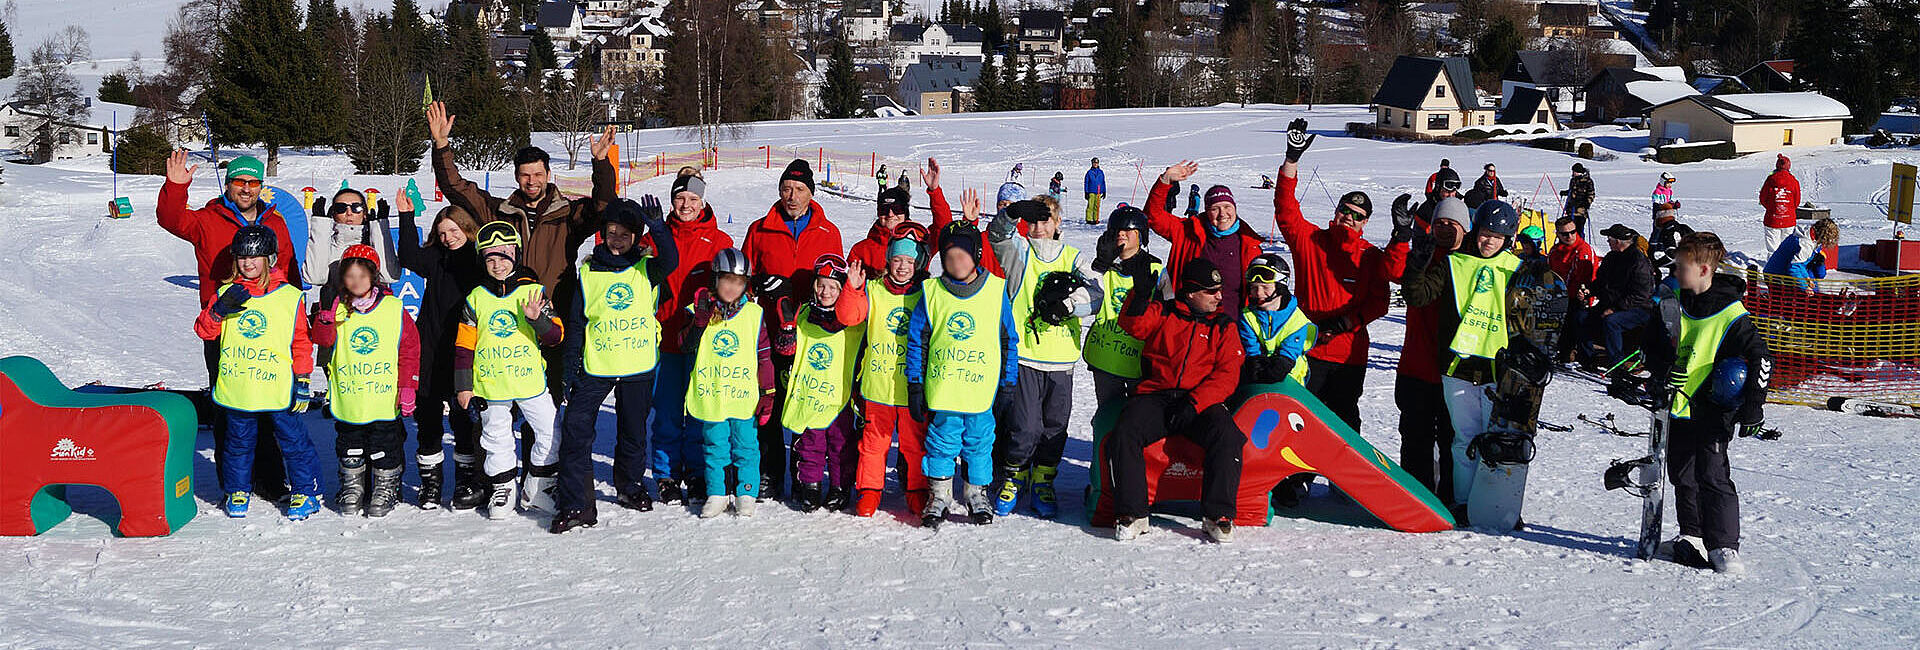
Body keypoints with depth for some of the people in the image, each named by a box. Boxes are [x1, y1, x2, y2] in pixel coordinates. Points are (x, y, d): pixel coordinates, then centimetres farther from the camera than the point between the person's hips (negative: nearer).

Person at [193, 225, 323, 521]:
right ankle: (237, 491, 31)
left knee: (293, 438, 2)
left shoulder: (290, 297, -2)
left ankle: (306, 492, 14)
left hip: (277, 389, -2)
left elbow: (301, 342, 2)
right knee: (239, 441, 15)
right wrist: (220, 309, -18)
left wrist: (303, 380, -1)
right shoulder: (227, 293, 4)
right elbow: (204, 330, 0)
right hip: (237, 389, 2)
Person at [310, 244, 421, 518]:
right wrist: (326, 315, -26)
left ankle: (386, 488, 22)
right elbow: (323, 340, -8)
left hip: (385, 401, -2)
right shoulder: (338, 309, 3)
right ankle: (352, 487, 29)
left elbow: (409, 350, 0)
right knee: (350, 447, 13)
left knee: (385, 449, 6)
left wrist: (408, 387, -4)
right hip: (347, 401, 2)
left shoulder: (394, 309, -2)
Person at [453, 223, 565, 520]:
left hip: (530, 380, 0)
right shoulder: (476, 298, 2)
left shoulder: (533, 290, 0)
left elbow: (556, 336, -3)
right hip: (490, 383, 0)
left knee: (550, 432, 0)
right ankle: (502, 488, 25)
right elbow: (464, 345, 5)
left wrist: (538, 319, -24)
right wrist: (463, 387, 2)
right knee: (496, 439, 9)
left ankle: (537, 487, 16)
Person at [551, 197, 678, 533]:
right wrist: (571, 368, 1)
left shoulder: (647, 268, 1)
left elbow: (669, 261, -23)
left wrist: (656, 226, -38)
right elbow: (575, 322, 4)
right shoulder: (588, 271, 1)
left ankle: (630, 486, 39)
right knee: (575, 430, -11)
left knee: (634, 432, 15)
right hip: (594, 366, 0)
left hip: (638, 366, 0)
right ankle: (575, 504, -7)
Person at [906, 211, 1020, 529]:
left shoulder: (996, 290, 1)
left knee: (979, 441, 9)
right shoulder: (931, 292, 1)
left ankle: (977, 494, 25)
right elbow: (917, 340, 6)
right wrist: (915, 385, 3)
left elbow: (1009, 340, 7)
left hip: (982, 389, 0)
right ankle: (938, 496, 20)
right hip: (941, 388, 0)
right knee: (942, 441, 6)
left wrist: (1008, 383, 6)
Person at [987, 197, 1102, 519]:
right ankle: (1013, 477, 14)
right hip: (1024, 355, -2)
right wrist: (1014, 213, -30)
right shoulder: (1019, 251, 9)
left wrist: (1065, 301, -19)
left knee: (1055, 425, 7)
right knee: (1024, 425, -7)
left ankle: (1043, 481, 22)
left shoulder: (1074, 259, 12)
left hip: (1062, 359, 2)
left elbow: (1095, 292, -3)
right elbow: (998, 233, -11)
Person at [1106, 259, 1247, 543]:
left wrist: (1194, 403, -12)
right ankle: (1132, 514, -20)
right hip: (1156, 396, 0)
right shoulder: (1163, 313, 14)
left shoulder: (1224, 325, 13)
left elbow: (1227, 375, 3)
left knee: (1227, 437, -30)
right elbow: (1133, 325, -4)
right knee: (1123, 435, -27)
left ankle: (1218, 515, -22)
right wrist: (1141, 295, -22)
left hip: (1202, 401, 0)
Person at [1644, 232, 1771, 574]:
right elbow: (1655, 347, 17)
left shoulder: (1731, 315, -13)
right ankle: (1692, 536, 25)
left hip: (1712, 409, -6)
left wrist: (1753, 408, -12)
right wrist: (1662, 370, 0)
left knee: (1712, 475, -10)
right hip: (1678, 405, 6)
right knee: (1683, 475, 11)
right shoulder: (1675, 302, 5)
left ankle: (1724, 546, -3)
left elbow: (1761, 359, -9)